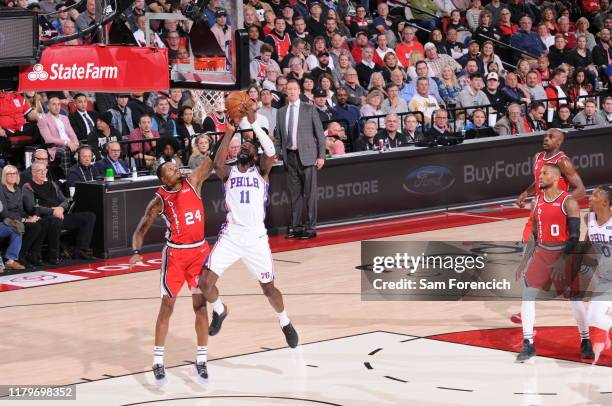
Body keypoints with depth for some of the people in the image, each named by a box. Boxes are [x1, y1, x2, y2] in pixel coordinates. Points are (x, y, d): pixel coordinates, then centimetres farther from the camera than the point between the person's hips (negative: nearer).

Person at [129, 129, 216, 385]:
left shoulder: (193, 182, 0)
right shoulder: (160, 200, -8)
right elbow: (142, 229, -11)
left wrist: (229, 131, -14)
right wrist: (136, 252, -28)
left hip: (199, 251, 3)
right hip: (175, 253, -3)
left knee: (200, 305, 2)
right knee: (167, 307, 0)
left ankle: (201, 361, 8)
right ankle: (158, 363, 6)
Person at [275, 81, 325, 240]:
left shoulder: (309, 109, 1)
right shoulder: (281, 112, 12)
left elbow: (320, 133, 1)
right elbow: (279, 137, 16)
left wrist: (321, 156, -4)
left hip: (307, 155, -3)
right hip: (289, 156, 3)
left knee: (309, 192, -2)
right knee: (294, 193, 8)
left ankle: (310, 227, 2)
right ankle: (295, 227, 14)